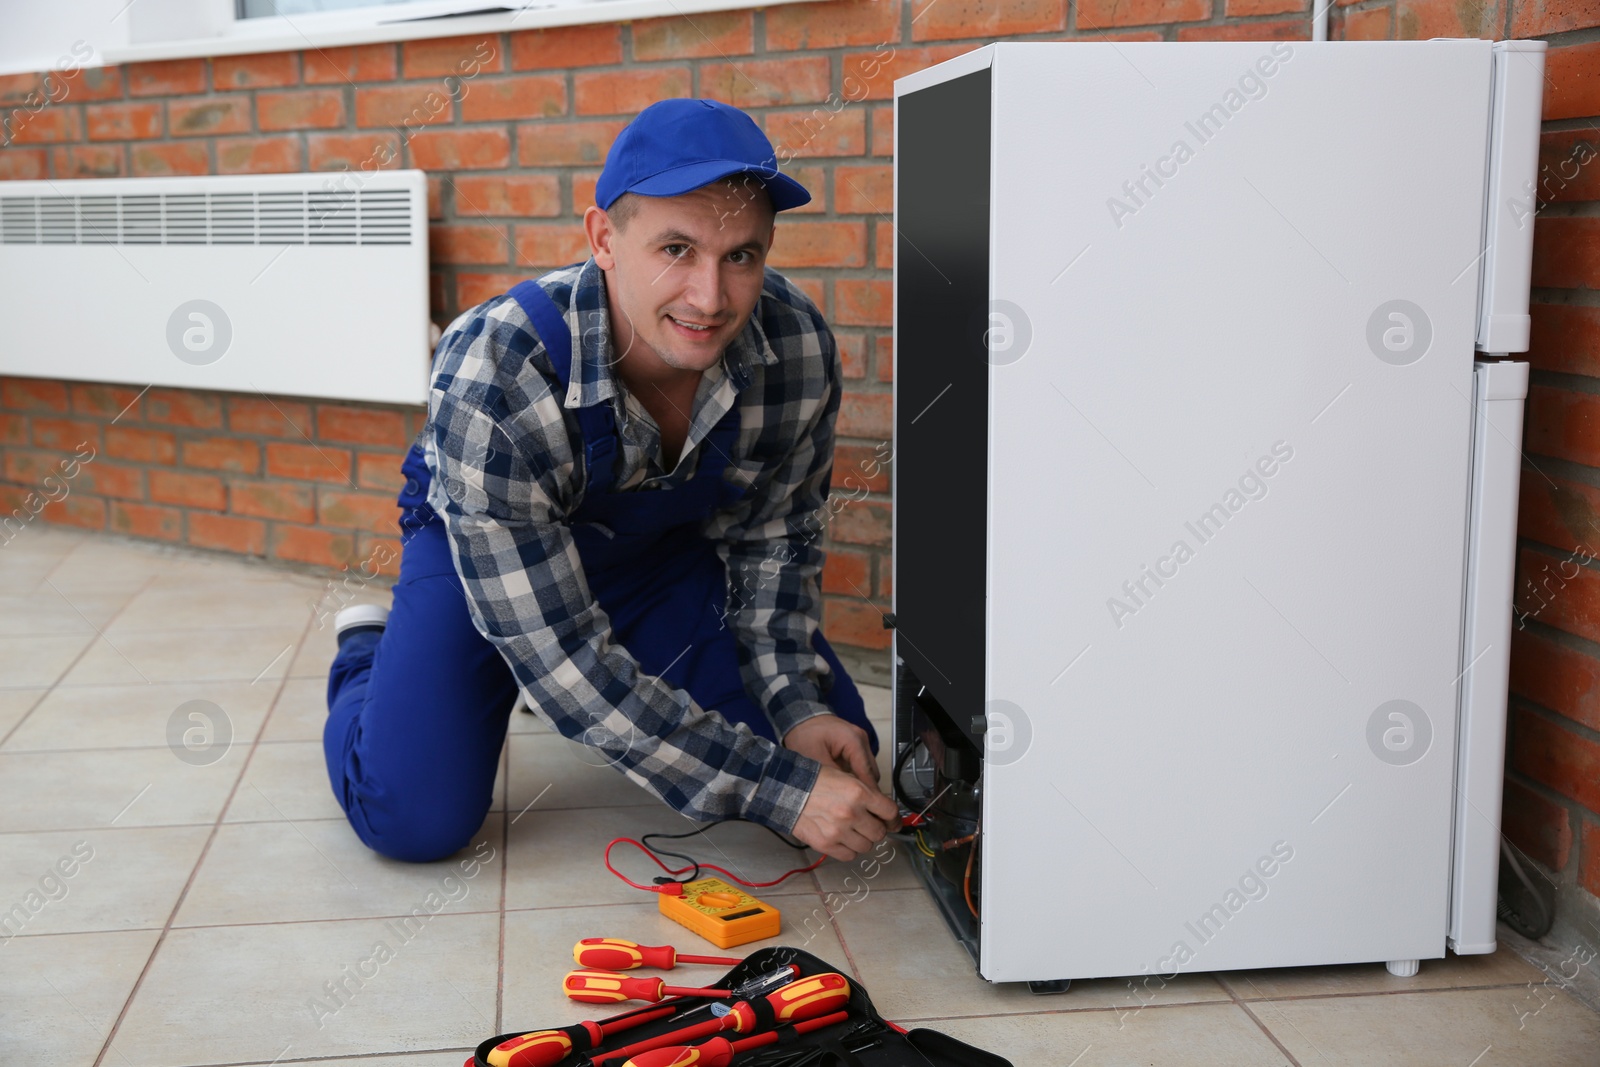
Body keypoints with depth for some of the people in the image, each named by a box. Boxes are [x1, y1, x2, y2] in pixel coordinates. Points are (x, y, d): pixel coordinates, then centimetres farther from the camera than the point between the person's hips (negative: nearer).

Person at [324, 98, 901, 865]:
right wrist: (777, 792, -37)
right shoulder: (489, 378, -39)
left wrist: (796, 708, -22)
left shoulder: (798, 346, -26)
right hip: (480, 548, -3)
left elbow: (771, 538, -7)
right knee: (416, 817, -21)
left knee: (836, 751, -9)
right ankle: (366, 661, 14)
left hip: (668, 546, 4)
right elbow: (558, 653, -36)